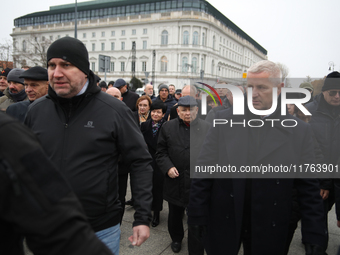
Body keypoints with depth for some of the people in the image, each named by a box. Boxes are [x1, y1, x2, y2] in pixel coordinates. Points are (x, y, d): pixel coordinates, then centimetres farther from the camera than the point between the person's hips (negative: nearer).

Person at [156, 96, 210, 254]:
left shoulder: (206, 128, -1)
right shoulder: (168, 127, 3)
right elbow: (161, 152, 5)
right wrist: (168, 167, -10)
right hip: (175, 180, 3)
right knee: (174, 215, 23)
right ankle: (176, 238, 49)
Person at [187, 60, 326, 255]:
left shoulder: (300, 131, -5)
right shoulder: (225, 120, -6)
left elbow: (309, 189, -2)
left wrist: (315, 238, -4)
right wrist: (197, 215, -6)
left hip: (269, 232, 0)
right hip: (222, 223, 0)